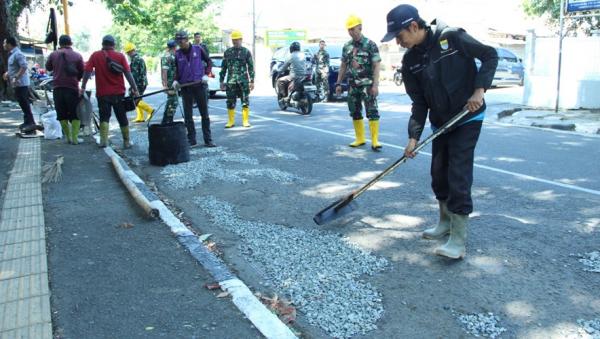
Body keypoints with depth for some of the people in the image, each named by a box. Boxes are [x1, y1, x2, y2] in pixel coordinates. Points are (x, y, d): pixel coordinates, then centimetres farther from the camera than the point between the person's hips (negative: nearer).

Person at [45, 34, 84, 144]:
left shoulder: (53, 55, 4)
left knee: (62, 115, 11)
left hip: (57, 87, 2)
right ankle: (74, 138, -1)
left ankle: (68, 137, 14)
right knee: (75, 114, 5)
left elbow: (48, 68, 18)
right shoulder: (77, 56, -2)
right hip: (72, 87, -2)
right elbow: (82, 72, 2)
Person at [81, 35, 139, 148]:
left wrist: (83, 87, 1)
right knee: (122, 118, 9)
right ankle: (126, 142, 13)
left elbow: (87, 72, -4)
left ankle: (104, 140, -7)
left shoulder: (95, 56, 0)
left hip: (102, 93, 0)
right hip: (118, 92, 0)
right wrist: (135, 89, -5)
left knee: (104, 117, 7)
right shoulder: (120, 56, -2)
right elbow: (128, 73, -7)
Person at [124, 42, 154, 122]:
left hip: (139, 83, -10)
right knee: (137, 100, 12)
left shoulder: (135, 59, -14)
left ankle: (150, 110, -6)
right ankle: (140, 117, 12)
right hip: (143, 82, 10)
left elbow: (134, 73, -19)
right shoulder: (139, 57, 18)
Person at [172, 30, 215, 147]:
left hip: (199, 85, -2)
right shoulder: (177, 54, 3)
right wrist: (176, 80, -4)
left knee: (204, 113, 3)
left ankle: (208, 140, 9)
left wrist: (206, 74, -5)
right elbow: (177, 70, 13)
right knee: (187, 115, 3)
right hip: (185, 87, 2)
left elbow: (208, 61, 8)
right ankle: (191, 140, 12)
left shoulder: (197, 49, -2)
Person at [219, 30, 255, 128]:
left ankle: (245, 121, 9)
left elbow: (251, 67, 2)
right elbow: (223, 67, 13)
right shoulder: (227, 52, 11)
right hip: (231, 81, 2)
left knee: (245, 102, 1)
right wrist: (221, 81, 9)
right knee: (230, 102, 2)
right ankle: (231, 121, 12)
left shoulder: (246, 52, 4)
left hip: (243, 81, -2)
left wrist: (252, 81, -4)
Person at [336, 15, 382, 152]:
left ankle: (374, 141, -8)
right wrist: (338, 83, 12)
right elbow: (343, 66, 16)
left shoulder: (370, 45, -6)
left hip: (367, 85, -6)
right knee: (355, 112, 9)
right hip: (352, 85, 6)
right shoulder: (347, 46, 10)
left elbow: (376, 65, -10)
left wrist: (375, 84, -19)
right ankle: (360, 138, 19)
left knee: (372, 112, -9)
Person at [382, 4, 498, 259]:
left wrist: (479, 90, -20)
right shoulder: (410, 61, -3)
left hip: (467, 118, -6)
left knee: (459, 175, -11)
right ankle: (446, 222, 33)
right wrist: (413, 137, -10)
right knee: (438, 174, 11)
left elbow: (490, 56, -9)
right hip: (440, 123, 6)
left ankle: (458, 241, -7)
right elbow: (419, 103, -1)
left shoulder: (452, 37, -18)